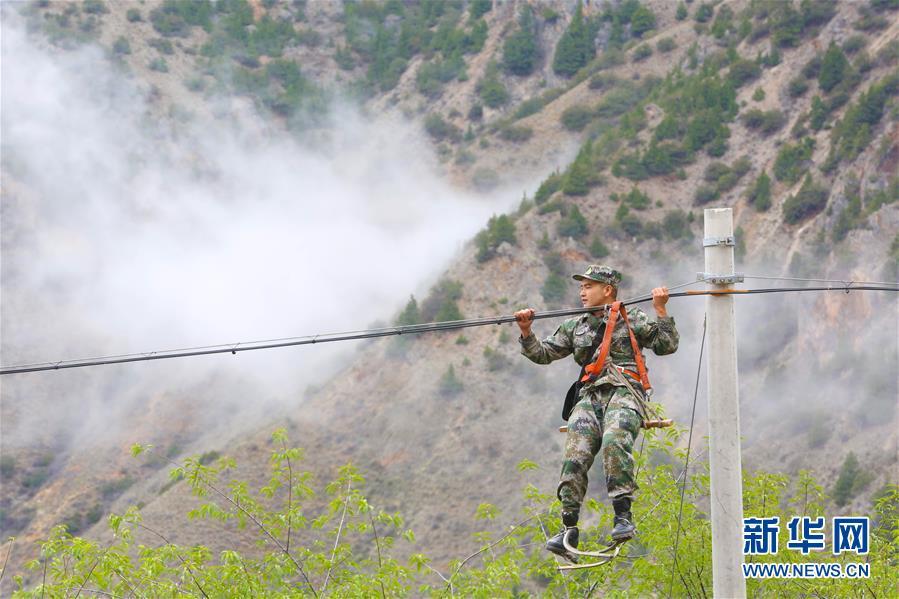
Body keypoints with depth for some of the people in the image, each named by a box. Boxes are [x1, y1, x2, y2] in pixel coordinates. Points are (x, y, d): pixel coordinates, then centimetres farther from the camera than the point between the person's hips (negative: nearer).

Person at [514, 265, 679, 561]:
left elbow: (667, 345, 9)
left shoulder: (632, 319, 15)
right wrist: (526, 332, 9)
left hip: (625, 393, -4)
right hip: (589, 397, 4)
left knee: (614, 442, -34)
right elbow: (544, 353, 24)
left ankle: (623, 516, -32)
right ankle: (569, 531, -19)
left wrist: (660, 310, 0)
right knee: (574, 456, -17)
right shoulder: (575, 327, 26)